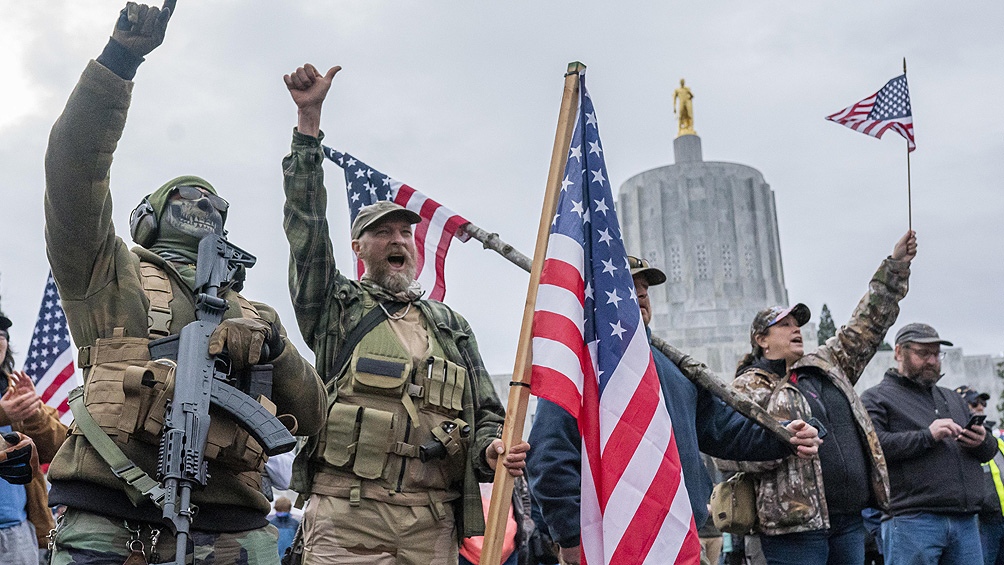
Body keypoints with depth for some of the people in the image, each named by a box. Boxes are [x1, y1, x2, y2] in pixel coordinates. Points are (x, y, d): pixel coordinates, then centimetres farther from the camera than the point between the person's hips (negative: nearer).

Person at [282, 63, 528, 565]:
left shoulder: (450, 326, 20)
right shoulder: (336, 306, 12)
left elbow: (486, 413, 18)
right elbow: (306, 223, 1)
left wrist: (492, 449, -7)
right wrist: (308, 120, -4)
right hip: (347, 518, -3)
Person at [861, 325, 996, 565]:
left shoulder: (952, 398, 26)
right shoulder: (876, 398, 4)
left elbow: (989, 451, 26)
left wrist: (983, 442, 1)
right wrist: (927, 436, -16)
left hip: (965, 520, 6)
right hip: (911, 520, -6)